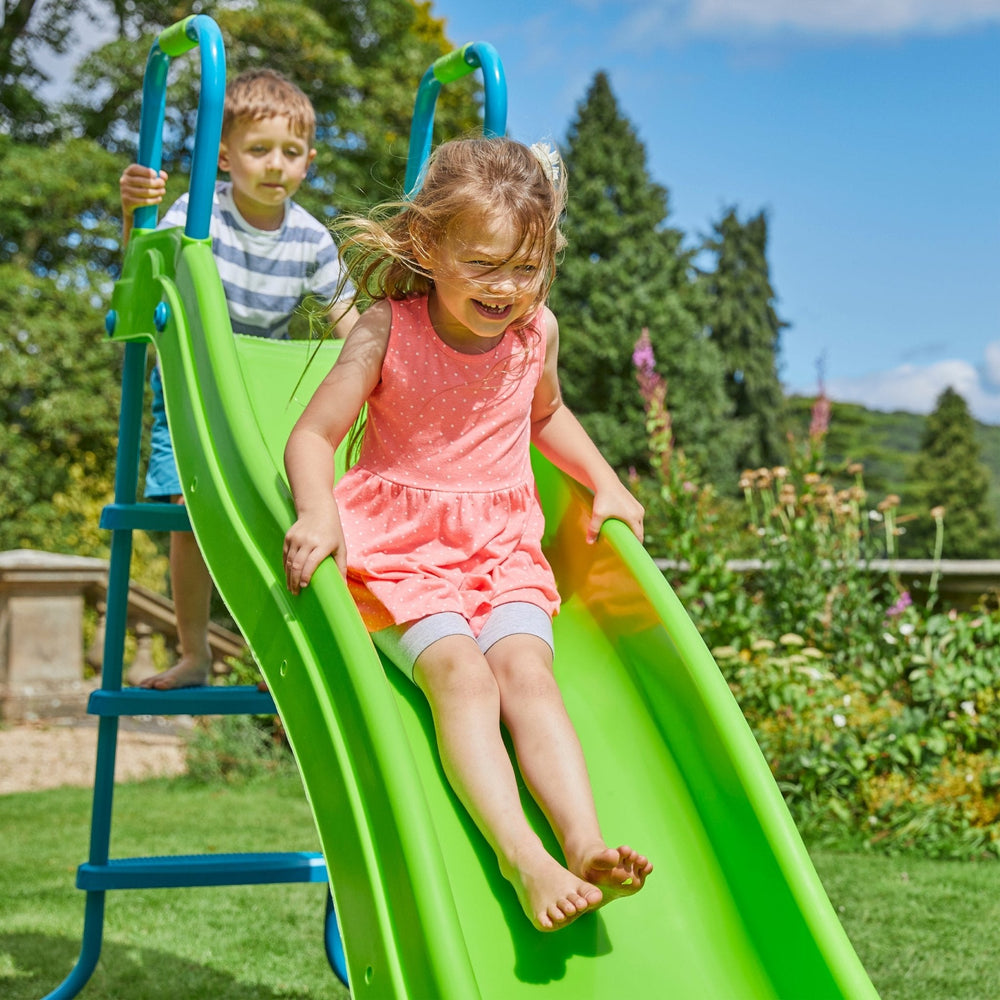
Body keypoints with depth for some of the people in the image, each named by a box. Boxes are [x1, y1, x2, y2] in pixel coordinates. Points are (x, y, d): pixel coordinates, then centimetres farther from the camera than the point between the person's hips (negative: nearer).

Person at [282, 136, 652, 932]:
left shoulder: (536, 330, 4)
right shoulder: (388, 330, -10)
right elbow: (313, 434, -9)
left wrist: (606, 483, 17)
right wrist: (318, 512, -28)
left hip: (502, 545, 3)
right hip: (401, 543, -3)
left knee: (527, 667, -24)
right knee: (457, 671, -28)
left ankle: (584, 842, -37)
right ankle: (522, 857, -39)